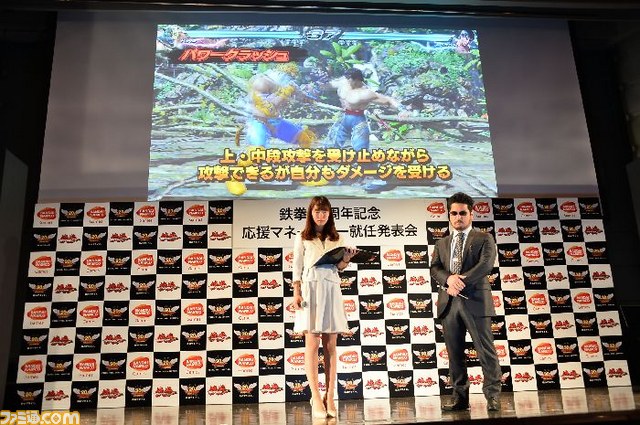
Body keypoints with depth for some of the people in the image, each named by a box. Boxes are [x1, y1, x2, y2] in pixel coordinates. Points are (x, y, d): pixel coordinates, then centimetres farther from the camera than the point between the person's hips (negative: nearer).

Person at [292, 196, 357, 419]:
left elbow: (340, 267, 15)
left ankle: (330, 398, 4)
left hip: (332, 290, 2)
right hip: (311, 289, -2)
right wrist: (296, 293, -5)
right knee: (312, 344, -5)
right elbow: (297, 267, 6)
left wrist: (346, 259, -6)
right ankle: (316, 398, -1)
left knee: (330, 345, 1)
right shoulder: (302, 238, 10)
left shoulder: (337, 239, 17)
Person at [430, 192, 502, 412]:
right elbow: (434, 269, 6)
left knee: (486, 350, -2)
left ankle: (493, 396, 9)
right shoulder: (441, 243, 19)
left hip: (475, 300, -3)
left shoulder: (484, 239, 8)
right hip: (449, 302, 4)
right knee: (455, 353, 6)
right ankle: (460, 397, 14)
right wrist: (449, 279, -16)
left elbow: (486, 264, -8)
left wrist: (462, 281, -16)